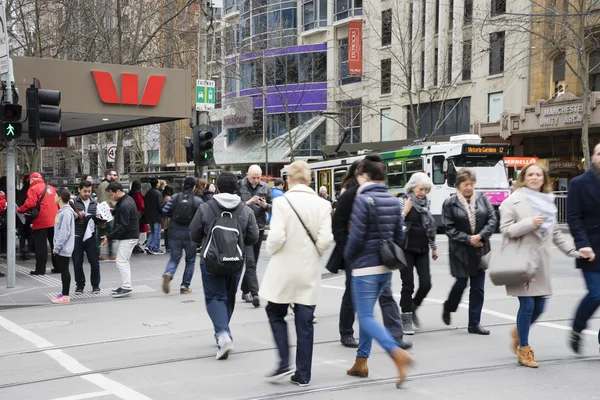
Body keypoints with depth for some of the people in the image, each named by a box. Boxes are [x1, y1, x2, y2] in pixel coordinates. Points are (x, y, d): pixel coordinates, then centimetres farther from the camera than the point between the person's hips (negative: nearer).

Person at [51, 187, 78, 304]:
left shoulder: (66, 212, -18)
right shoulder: (62, 211, 12)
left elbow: (64, 232, -21)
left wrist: (57, 247, -19)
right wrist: (56, 246, 16)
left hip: (64, 248, -9)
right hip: (60, 248, 9)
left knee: (64, 270, -3)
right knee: (62, 270, 13)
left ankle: (65, 295, 3)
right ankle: (64, 293, 20)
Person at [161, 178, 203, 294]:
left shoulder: (174, 197, -2)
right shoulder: (198, 201, -7)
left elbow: (165, 212, -3)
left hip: (174, 232, 2)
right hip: (190, 234, -2)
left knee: (174, 257, 12)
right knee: (190, 260, 14)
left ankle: (168, 273, -19)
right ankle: (185, 286, 12)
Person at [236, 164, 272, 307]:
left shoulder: (265, 187, 8)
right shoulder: (239, 186, -3)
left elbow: (272, 208, 9)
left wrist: (265, 205, -11)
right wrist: (248, 203, -18)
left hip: (259, 228, 5)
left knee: (253, 262, 12)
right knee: (250, 262, -13)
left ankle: (245, 291, 25)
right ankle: (254, 293, -18)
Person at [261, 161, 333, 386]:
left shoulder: (282, 201, -11)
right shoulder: (322, 204, -2)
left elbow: (276, 236, -18)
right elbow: (325, 240, -9)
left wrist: (271, 250, 3)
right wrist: (313, 253, 10)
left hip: (284, 269, -2)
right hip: (309, 271, 3)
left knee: (275, 313, 16)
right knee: (305, 322, 8)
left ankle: (284, 362, 3)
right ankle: (303, 374, 11)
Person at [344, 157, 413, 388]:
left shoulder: (363, 199, -14)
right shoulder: (393, 201, 8)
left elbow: (357, 236, -17)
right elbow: (399, 235, 9)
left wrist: (348, 256, 0)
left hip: (365, 266, -8)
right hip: (386, 267, 8)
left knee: (366, 317, -4)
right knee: (366, 313, 18)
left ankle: (397, 353, -23)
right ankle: (361, 362, 23)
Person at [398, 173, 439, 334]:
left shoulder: (426, 202, 9)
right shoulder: (402, 201, -8)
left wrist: (434, 247, 20)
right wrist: (406, 210, -21)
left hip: (422, 249, 5)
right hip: (407, 249, -5)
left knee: (426, 283, -2)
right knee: (408, 285, -2)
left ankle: (413, 308, 24)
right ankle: (406, 319, 10)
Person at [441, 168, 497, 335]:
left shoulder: (483, 199, 5)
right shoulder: (450, 203, -4)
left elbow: (492, 219, 1)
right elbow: (449, 228, -6)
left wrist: (480, 236, -12)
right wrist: (468, 239, -14)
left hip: (480, 249, 3)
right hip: (460, 251, -3)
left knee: (478, 287, 4)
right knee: (461, 283, 1)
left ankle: (474, 323, 12)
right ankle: (448, 308, 31)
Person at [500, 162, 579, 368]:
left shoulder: (548, 202, 16)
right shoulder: (513, 201, -3)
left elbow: (555, 233, 20)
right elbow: (506, 229, -8)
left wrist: (574, 251, 13)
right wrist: (530, 223, -19)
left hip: (541, 261, 6)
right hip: (521, 260, -6)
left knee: (539, 306, 7)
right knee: (527, 305, -7)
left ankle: (518, 332, 35)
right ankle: (523, 349, 8)